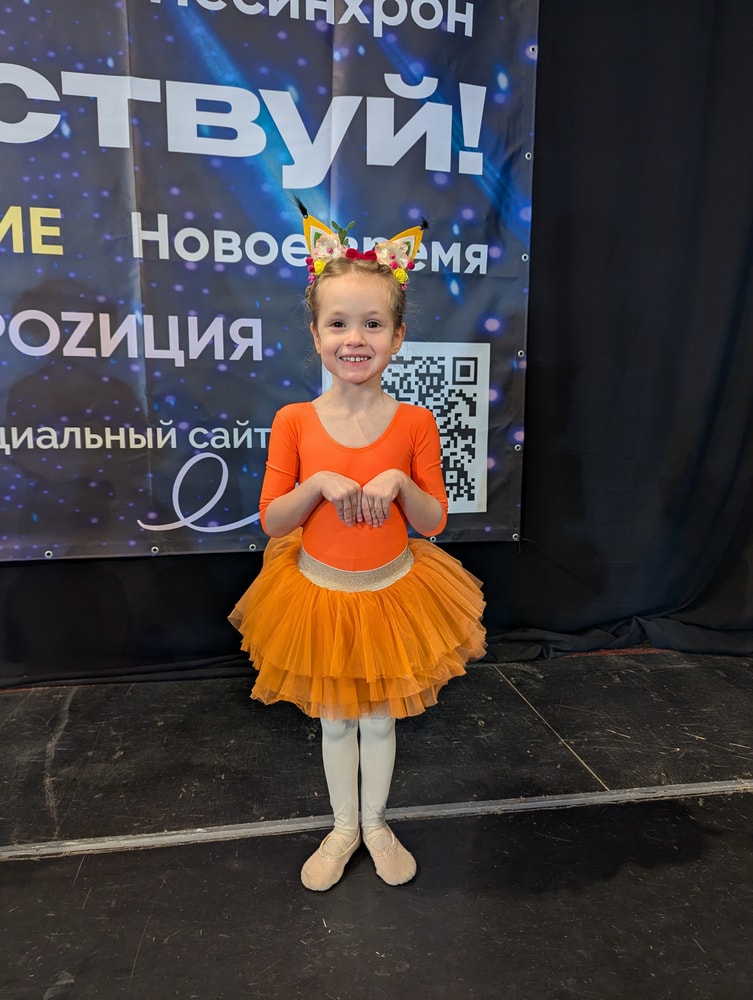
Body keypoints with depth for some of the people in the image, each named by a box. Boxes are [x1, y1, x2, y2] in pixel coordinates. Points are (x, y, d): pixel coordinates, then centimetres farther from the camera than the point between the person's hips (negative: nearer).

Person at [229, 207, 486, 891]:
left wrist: (399, 482, -25)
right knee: (334, 720, 19)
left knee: (379, 717, 18)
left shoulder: (414, 423, -11)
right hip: (318, 593, 1)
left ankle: (376, 823, 45)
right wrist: (319, 485, -25)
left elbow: (435, 522, -6)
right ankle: (343, 828, 44)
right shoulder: (295, 421, -11)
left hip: (392, 593, 0)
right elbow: (272, 521, -8)